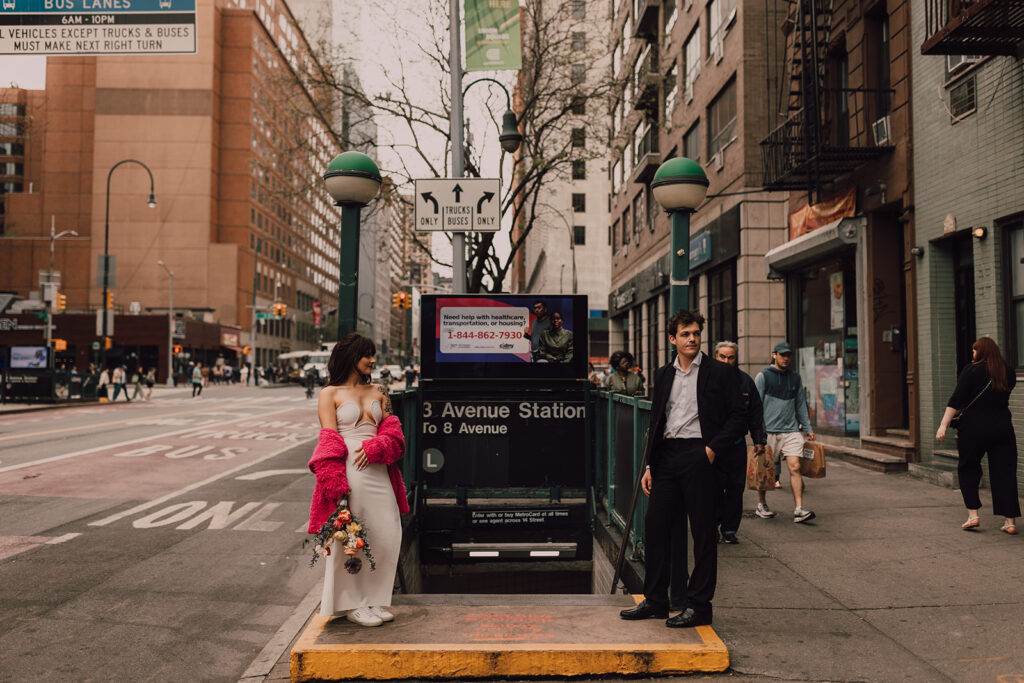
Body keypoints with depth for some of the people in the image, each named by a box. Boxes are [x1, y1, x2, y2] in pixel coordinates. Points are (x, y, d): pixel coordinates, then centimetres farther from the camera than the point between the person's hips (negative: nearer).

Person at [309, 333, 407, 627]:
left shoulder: (377, 392, 17)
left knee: (386, 533, 3)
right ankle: (351, 603, 16)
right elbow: (329, 439, -4)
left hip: (377, 469, 5)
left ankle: (374, 598, 19)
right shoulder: (330, 393, 3)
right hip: (347, 470, -5)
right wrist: (338, 486, -13)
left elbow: (392, 431, 11)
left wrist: (374, 448, -11)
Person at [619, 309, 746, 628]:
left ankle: (698, 605, 13)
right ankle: (655, 601, 18)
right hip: (666, 456, 5)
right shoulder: (663, 375, 14)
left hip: (699, 456, -5)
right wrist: (649, 465, 11)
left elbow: (737, 419, -1)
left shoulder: (720, 372, 0)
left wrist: (712, 449, -12)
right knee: (655, 526, 6)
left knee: (703, 533, 2)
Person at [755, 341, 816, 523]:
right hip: (769, 431, -3)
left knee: (795, 467, -9)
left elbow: (801, 405, 20)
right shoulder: (763, 376, 0)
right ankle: (761, 505, 22)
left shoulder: (795, 378, 14)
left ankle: (799, 509, -11)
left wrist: (808, 429, 17)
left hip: (791, 430, 3)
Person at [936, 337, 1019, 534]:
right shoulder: (1009, 372, 6)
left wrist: (943, 425, -16)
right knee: (1005, 472, 6)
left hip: (974, 428, -3)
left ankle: (973, 515, 7)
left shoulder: (971, 371, -6)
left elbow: (956, 400, -13)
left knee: (968, 469, 13)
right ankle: (1010, 521, 4)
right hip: (1003, 427, 3)